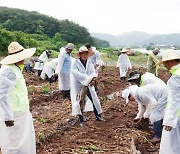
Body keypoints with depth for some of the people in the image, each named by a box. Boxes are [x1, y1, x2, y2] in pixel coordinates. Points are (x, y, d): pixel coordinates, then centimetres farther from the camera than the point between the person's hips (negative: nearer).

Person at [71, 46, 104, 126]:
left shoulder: (89, 63, 6)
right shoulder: (76, 63, -8)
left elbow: (93, 72, -2)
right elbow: (75, 72, -22)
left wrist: (93, 78, -26)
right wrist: (87, 78, -28)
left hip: (88, 85, 4)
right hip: (78, 85, -4)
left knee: (95, 99, 5)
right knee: (79, 102, 3)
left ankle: (98, 116, 22)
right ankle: (81, 120, 16)